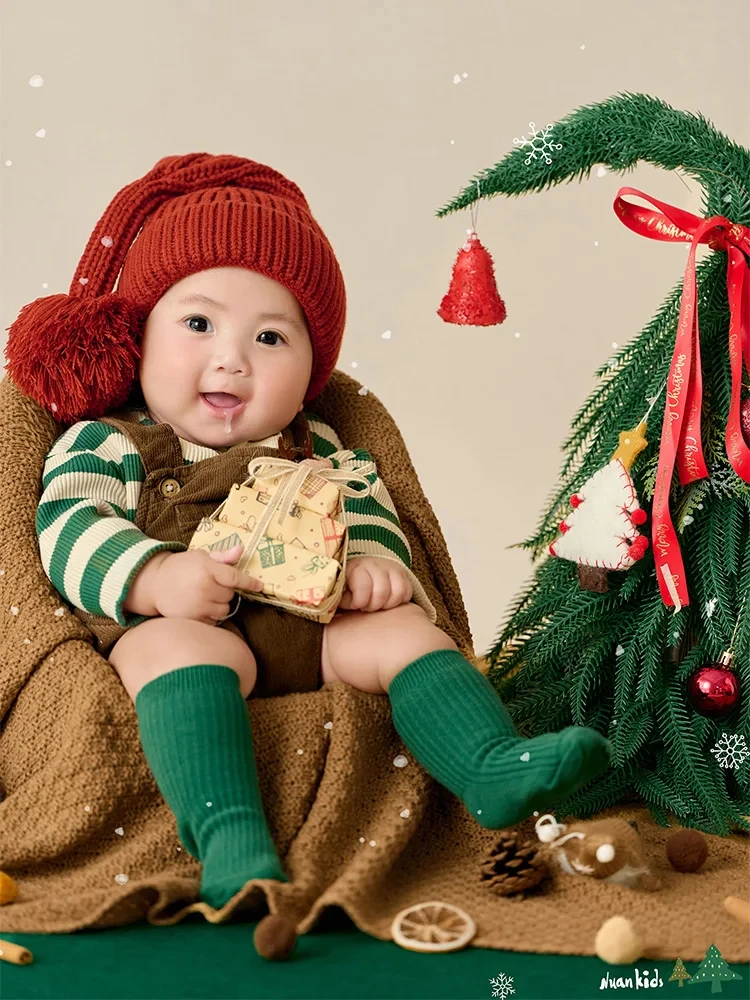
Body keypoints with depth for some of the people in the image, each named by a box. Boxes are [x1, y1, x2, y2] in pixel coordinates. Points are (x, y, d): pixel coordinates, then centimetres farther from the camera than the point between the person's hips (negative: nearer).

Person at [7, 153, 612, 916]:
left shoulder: (313, 450, 23)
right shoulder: (105, 443, 10)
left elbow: (367, 509, 17)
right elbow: (68, 530, -4)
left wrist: (372, 563, -9)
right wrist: (157, 579, -24)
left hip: (310, 624, 5)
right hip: (174, 628, -4)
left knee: (402, 629, -16)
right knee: (182, 651, -36)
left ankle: (497, 771, -30)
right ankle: (229, 840, -50)